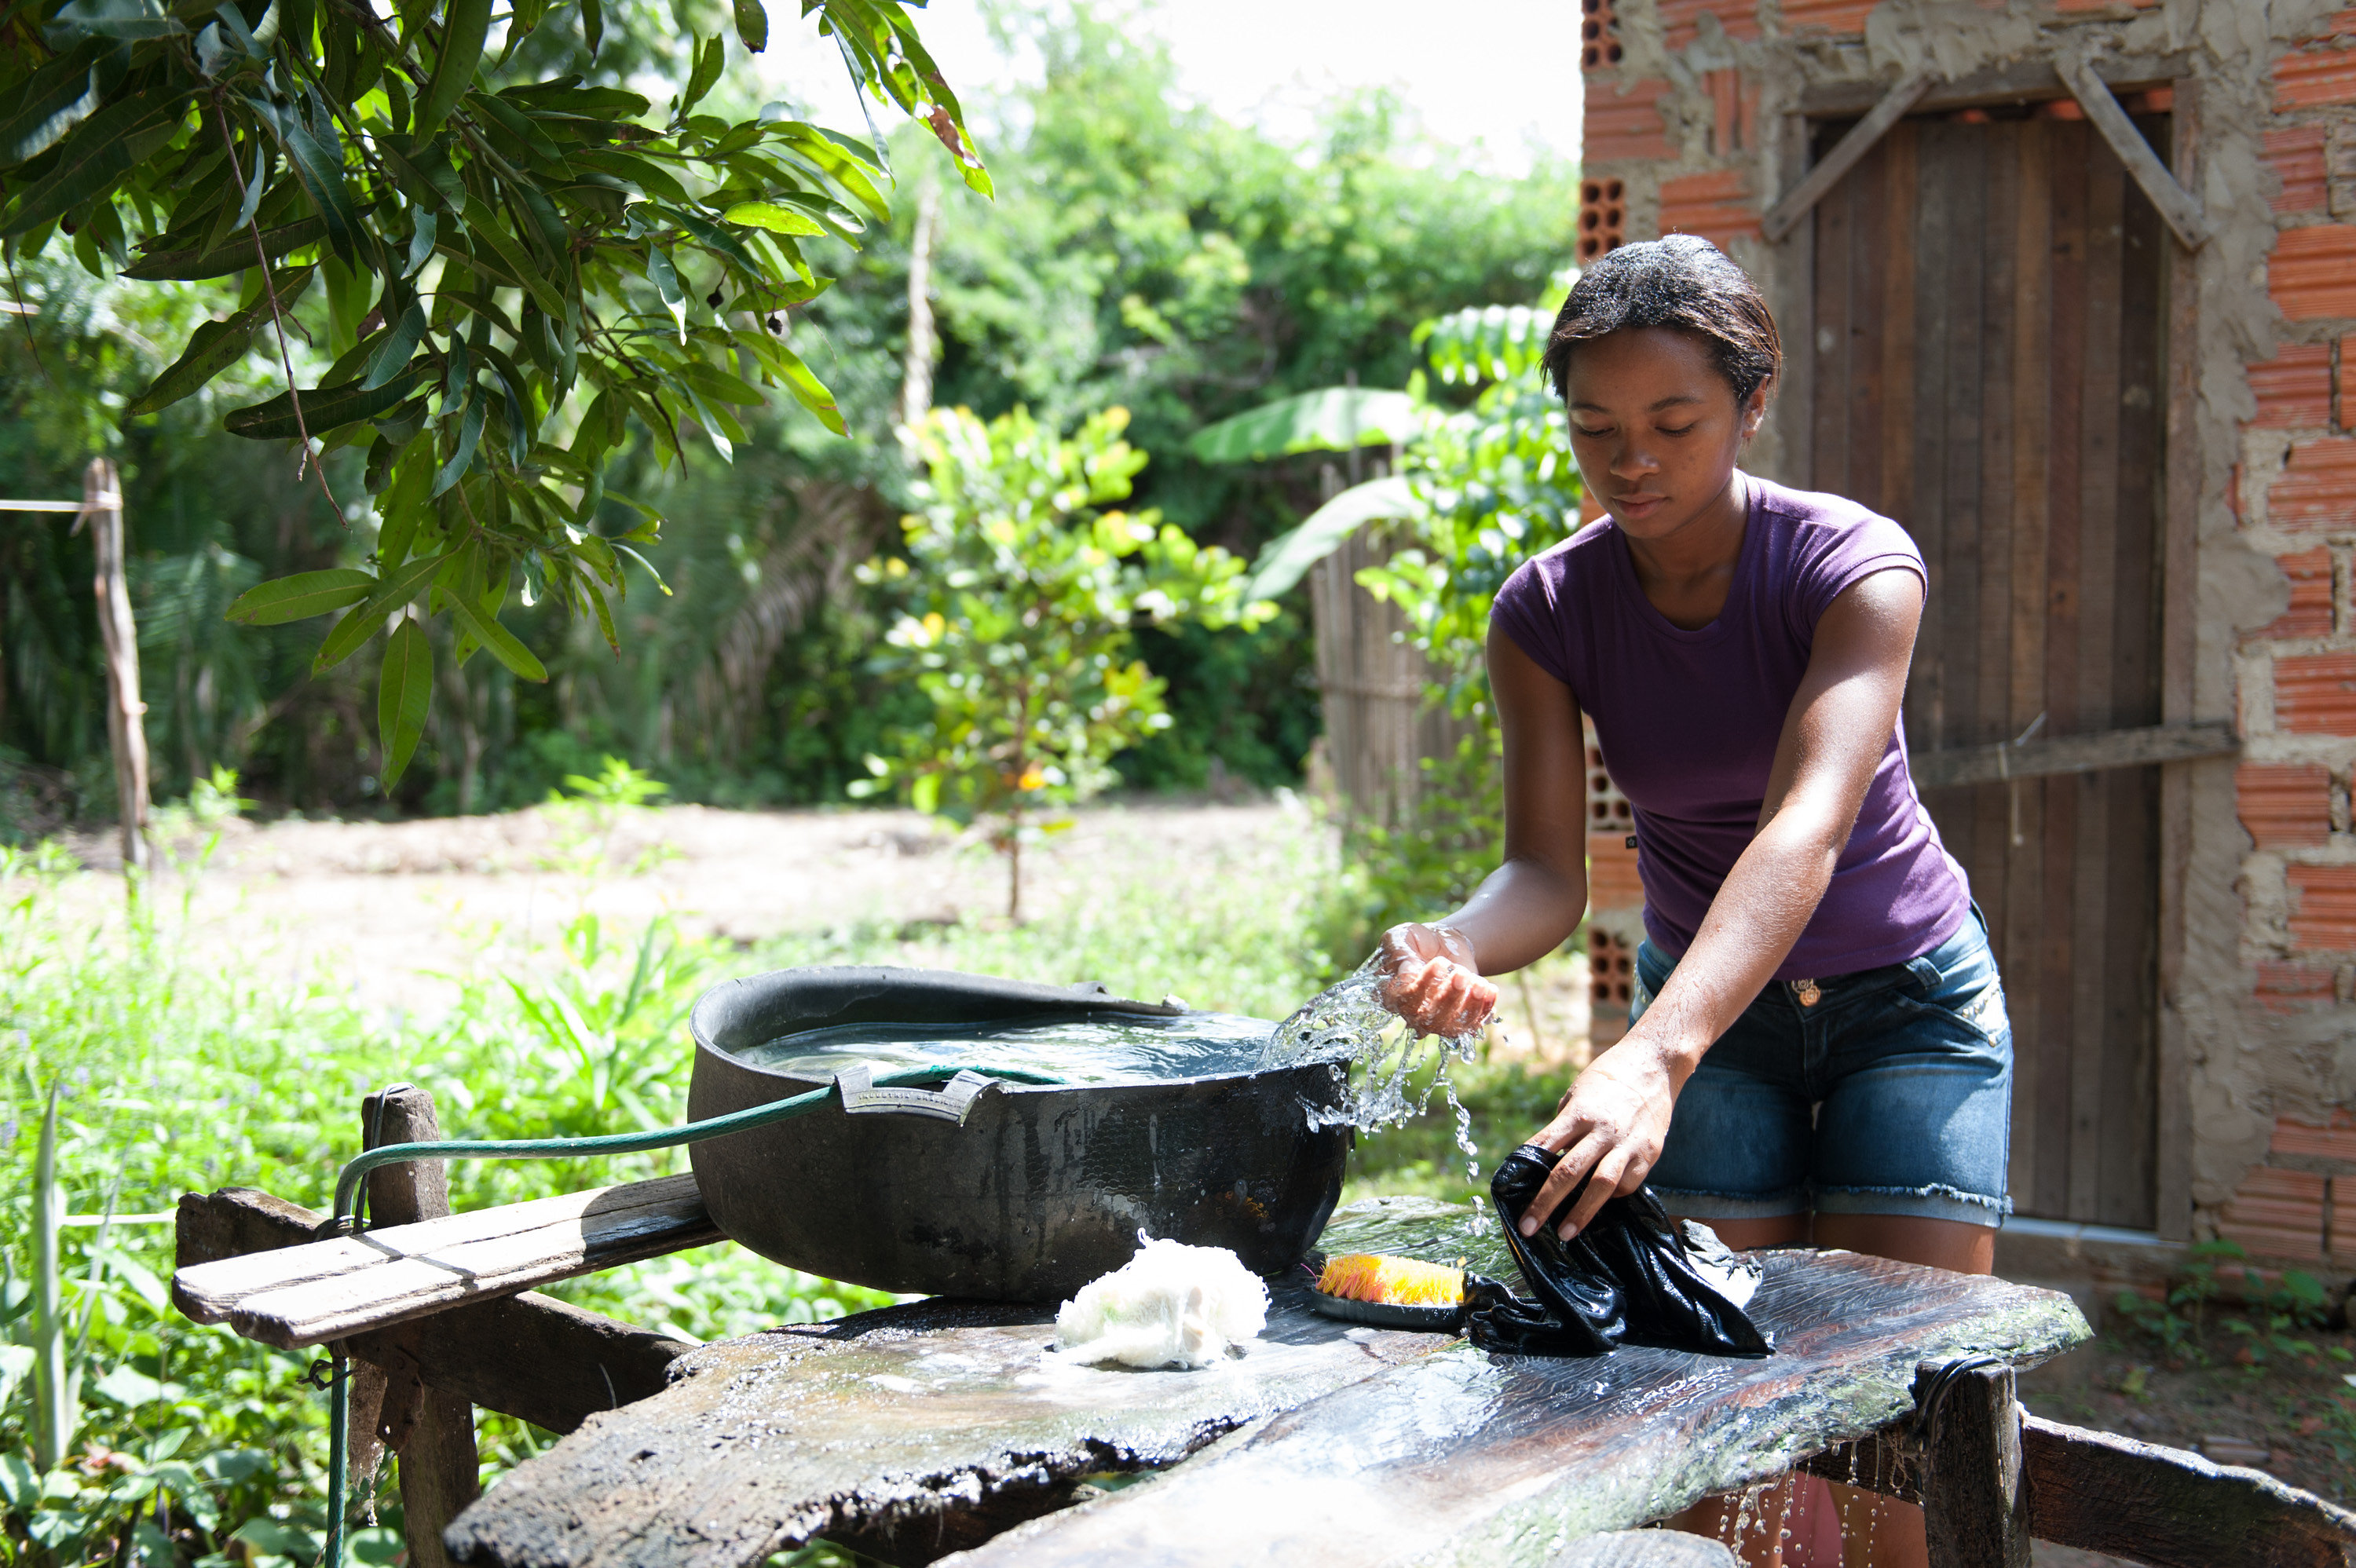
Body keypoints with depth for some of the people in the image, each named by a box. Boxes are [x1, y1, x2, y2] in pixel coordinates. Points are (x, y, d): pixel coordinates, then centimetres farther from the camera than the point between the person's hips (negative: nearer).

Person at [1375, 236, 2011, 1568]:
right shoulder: (1547, 611, -14)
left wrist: (1654, 1058, -55)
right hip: (1712, 1000, 2)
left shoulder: (1858, 566, -25)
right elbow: (1549, 871, -20)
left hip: (1907, 999, -2)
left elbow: (1806, 830, -40)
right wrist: (1457, 954, -44)